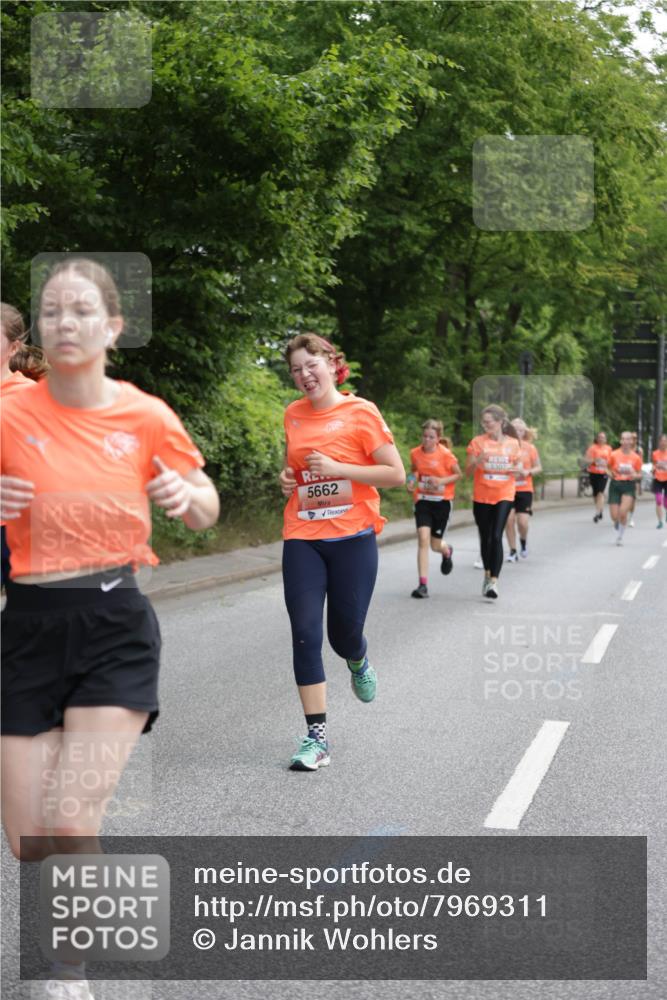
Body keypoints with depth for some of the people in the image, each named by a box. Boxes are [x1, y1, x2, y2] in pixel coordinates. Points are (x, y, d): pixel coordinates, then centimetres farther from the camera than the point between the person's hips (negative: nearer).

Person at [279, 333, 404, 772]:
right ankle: (317, 737, -1)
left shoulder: (361, 412, -7)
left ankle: (359, 662, 44)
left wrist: (338, 468, -16)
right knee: (305, 634, -7)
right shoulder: (293, 414, 8)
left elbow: (397, 474, -9)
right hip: (302, 538, 3)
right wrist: (288, 478, 3)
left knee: (344, 633, 4)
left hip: (352, 537, -3)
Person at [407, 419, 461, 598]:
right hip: (423, 501, 2)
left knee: (436, 545, 5)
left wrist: (442, 481, -19)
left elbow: (458, 474, -2)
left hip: (442, 501, -2)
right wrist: (412, 481, -4)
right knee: (423, 539, -14)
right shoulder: (415, 453, -3)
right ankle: (423, 584, -12)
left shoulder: (445, 454, -12)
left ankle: (447, 551, 46)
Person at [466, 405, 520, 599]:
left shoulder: (512, 443, 3)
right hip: (481, 496, 1)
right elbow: (468, 472, -2)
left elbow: (519, 469, 12)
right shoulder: (477, 442, 0)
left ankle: (494, 581, -16)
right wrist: (477, 461, -21)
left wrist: (518, 469, -12)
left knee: (496, 536, -14)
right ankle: (487, 575, 32)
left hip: (504, 495, -1)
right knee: (485, 537, 12)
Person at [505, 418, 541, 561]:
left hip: (524, 490, 0)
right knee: (509, 520, -3)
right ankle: (513, 552, 11)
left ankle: (523, 540, 25)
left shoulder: (530, 448, 0)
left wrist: (528, 472, -12)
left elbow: (539, 467, 6)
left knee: (523, 522, -8)